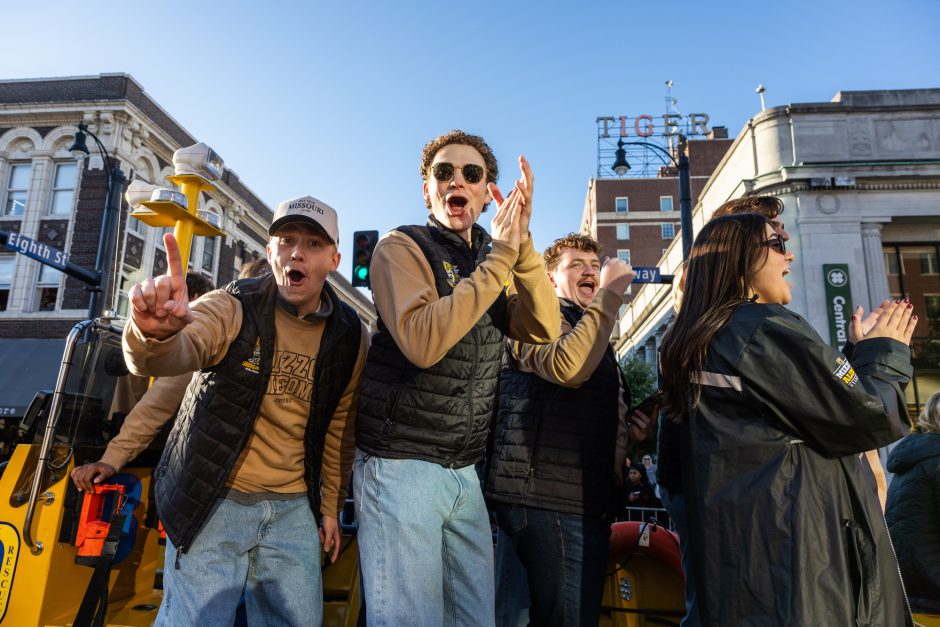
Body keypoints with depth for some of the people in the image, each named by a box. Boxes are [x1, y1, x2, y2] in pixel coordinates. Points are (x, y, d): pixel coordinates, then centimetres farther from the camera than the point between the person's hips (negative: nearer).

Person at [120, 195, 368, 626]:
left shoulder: (349, 336, -2)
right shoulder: (233, 308, -11)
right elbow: (165, 358, -31)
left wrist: (330, 506, 12)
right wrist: (155, 332, -54)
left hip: (293, 510, 3)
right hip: (213, 503, -2)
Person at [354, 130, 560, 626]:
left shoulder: (493, 264, 12)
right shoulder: (401, 246, -7)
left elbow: (544, 329, -4)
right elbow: (422, 342, -25)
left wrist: (521, 243, -15)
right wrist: (500, 255, -21)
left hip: (465, 473, 6)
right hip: (400, 465, -6)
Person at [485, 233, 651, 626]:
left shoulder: (591, 331, 26)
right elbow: (568, 368, -27)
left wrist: (625, 429, 12)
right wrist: (612, 292, -19)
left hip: (583, 498, 10)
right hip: (548, 496, -10)